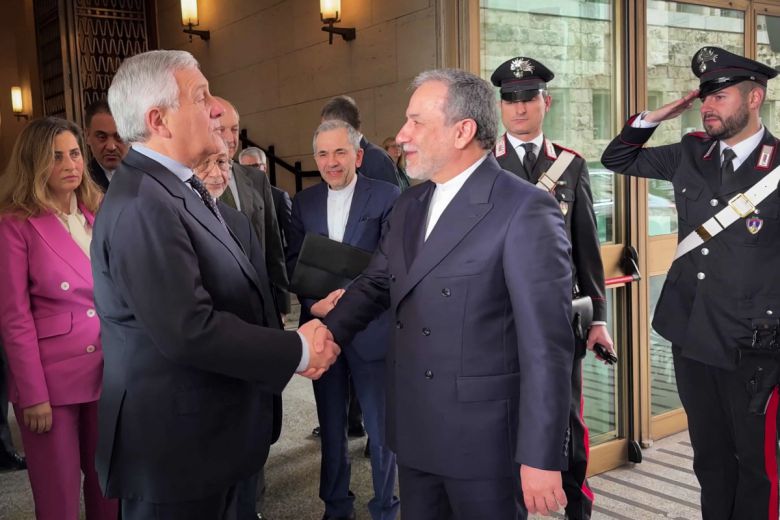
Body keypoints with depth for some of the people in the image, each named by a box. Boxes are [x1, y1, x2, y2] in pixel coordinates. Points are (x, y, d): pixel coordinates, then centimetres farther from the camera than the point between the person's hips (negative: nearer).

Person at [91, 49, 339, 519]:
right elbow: (190, 330, -28)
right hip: (175, 450, -9)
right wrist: (297, 351, -17)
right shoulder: (142, 205, -23)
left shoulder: (177, 188, 10)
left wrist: (292, 342, -3)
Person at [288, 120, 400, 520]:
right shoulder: (304, 202, 8)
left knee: (381, 426, 6)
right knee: (330, 424, 16)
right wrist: (316, 297, -11)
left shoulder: (387, 196, -5)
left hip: (371, 326, -4)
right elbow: (294, 260, 7)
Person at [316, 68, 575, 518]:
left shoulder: (526, 211, -16)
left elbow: (546, 345, -18)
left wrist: (541, 456, -18)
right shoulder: (410, 204, 8)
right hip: (413, 430, 7)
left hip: (483, 436, -7)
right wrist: (329, 331, -4)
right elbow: (376, 283, 14)